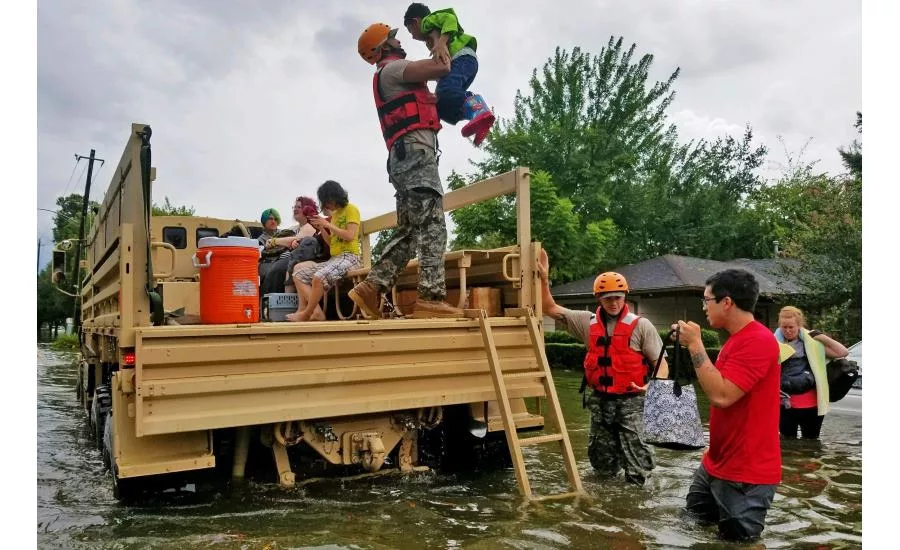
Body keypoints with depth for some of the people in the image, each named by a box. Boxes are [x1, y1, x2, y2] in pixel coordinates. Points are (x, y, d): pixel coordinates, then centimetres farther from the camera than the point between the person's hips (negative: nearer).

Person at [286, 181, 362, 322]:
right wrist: (321, 228, 6)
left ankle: (307, 314, -13)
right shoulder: (335, 214, 22)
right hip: (334, 258, 9)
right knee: (299, 273, 0)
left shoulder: (351, 209, -1)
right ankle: (317, 312, -14)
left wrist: (328, 224, -10)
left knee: (318, 277, -33)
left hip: (348, 257, -9)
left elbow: (350, 236, -15)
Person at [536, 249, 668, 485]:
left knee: (635, 452, -4)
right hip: (600, 400, 4)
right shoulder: (588, 322, 5)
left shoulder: (641, 325, -5)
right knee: (603, 465, 14)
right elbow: (550, 309, 6)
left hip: (630, 401, -4)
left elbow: (661, 364, -5)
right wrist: (544, 278, -3)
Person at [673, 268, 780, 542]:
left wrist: (695, 345, -24)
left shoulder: (758, 340, -22)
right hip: (716, 464, 10)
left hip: (746, 474, -10)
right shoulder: (736, 338, 11)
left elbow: (721, 395, -29)